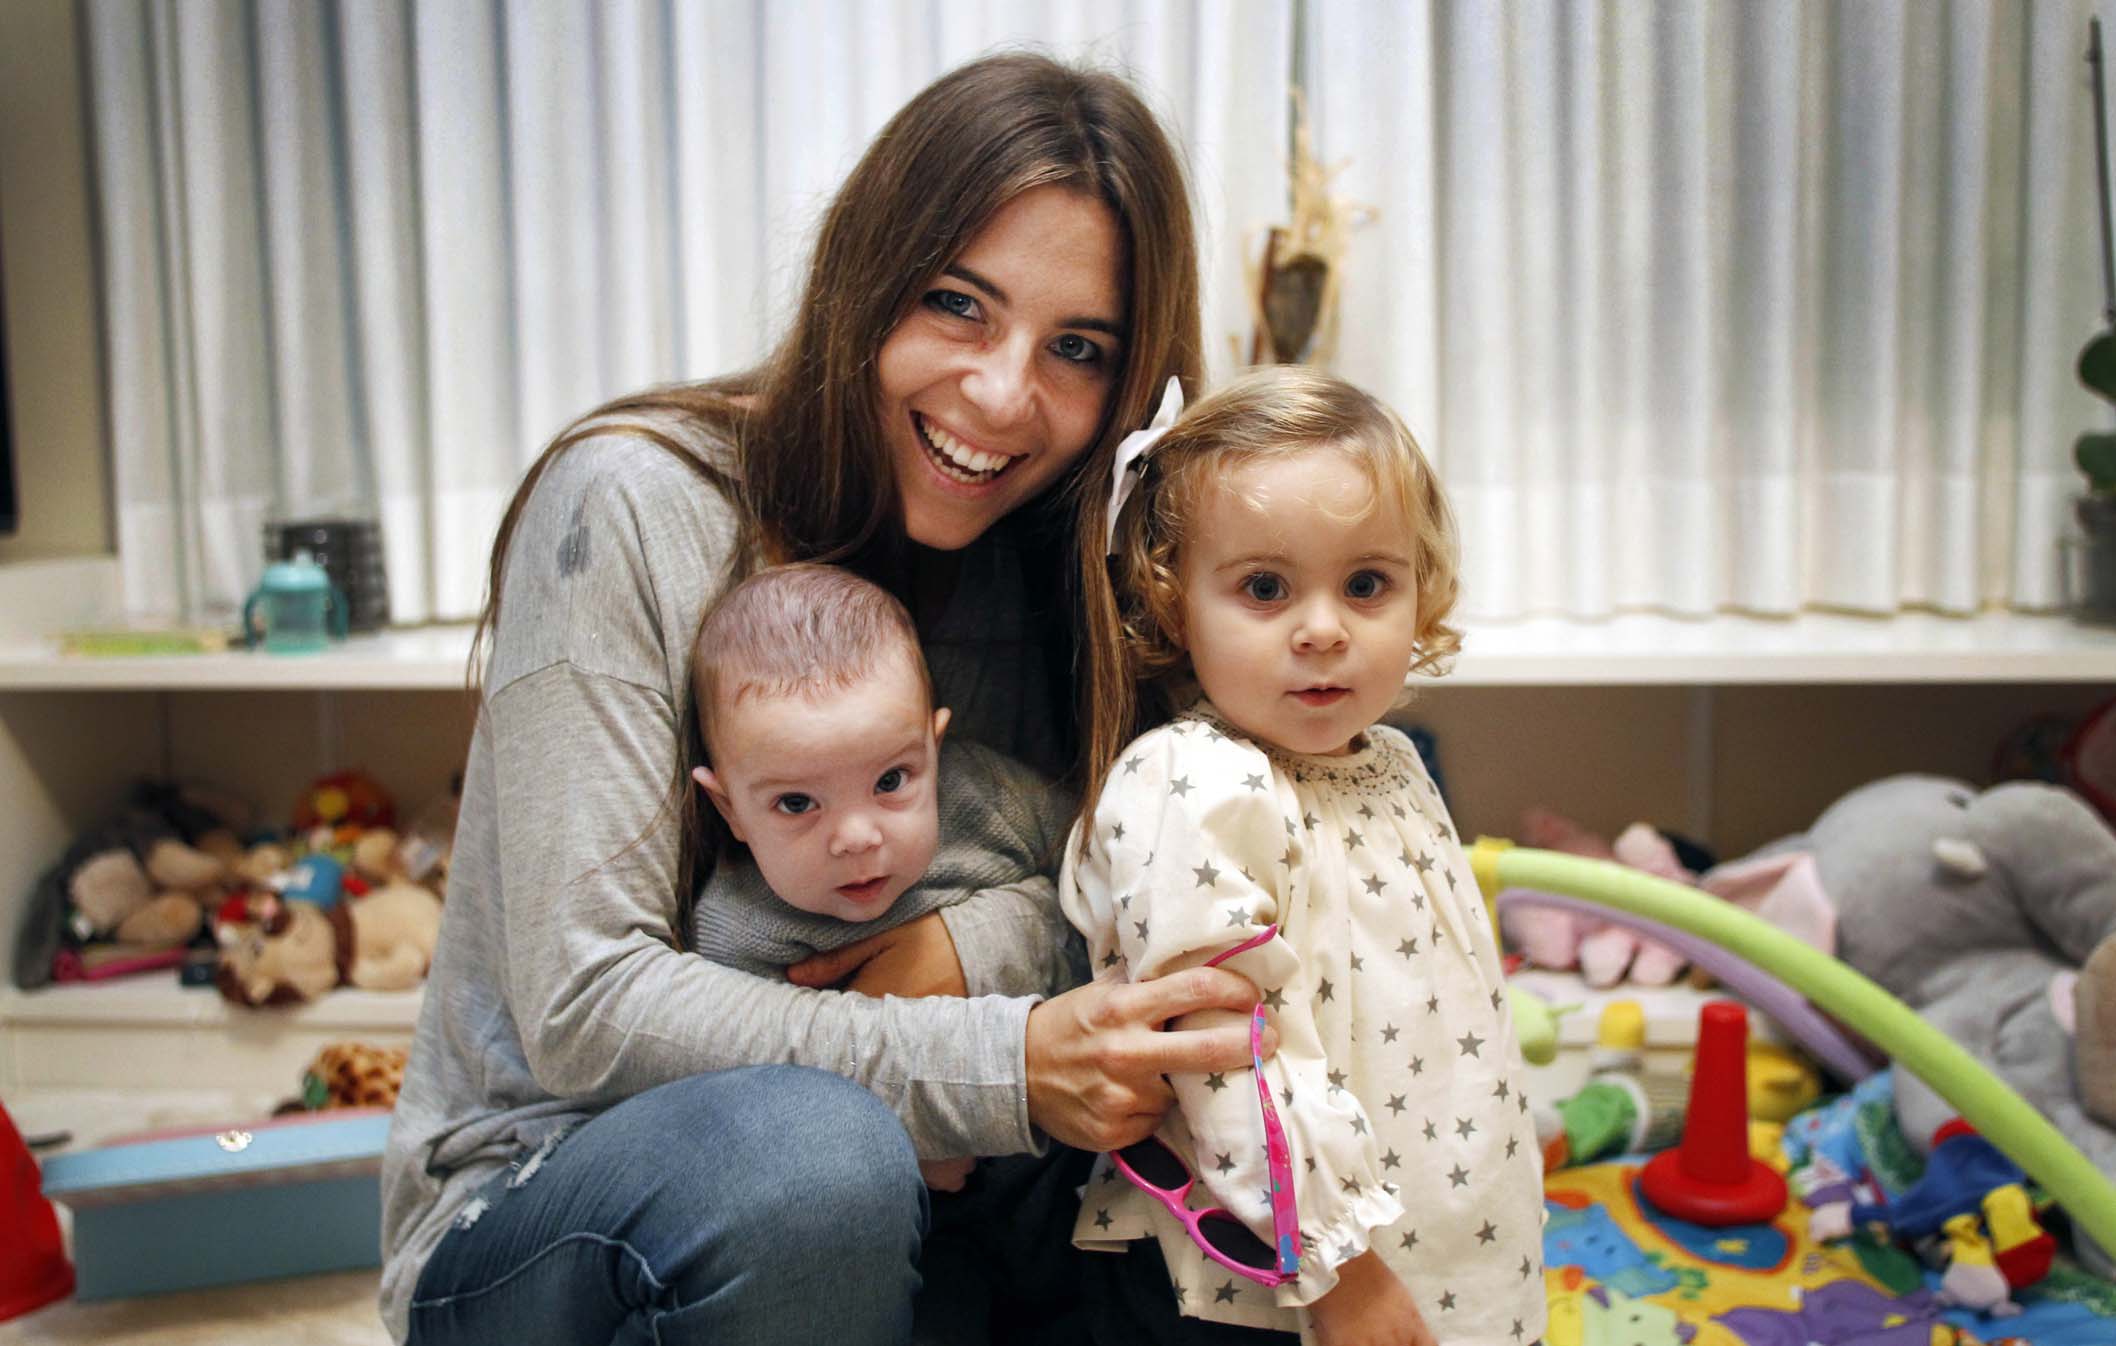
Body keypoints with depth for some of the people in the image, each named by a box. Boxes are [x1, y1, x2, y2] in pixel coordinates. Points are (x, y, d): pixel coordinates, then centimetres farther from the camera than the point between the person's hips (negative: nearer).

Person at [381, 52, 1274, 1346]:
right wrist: (1007, 1065, -31)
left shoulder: (1056, 559, -2)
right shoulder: (635, 502, -16)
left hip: (859, 1207, 5)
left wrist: (989, 938, -21)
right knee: (812, 1147, -37)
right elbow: (581, 1007, -21)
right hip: (535, 1223, -4)